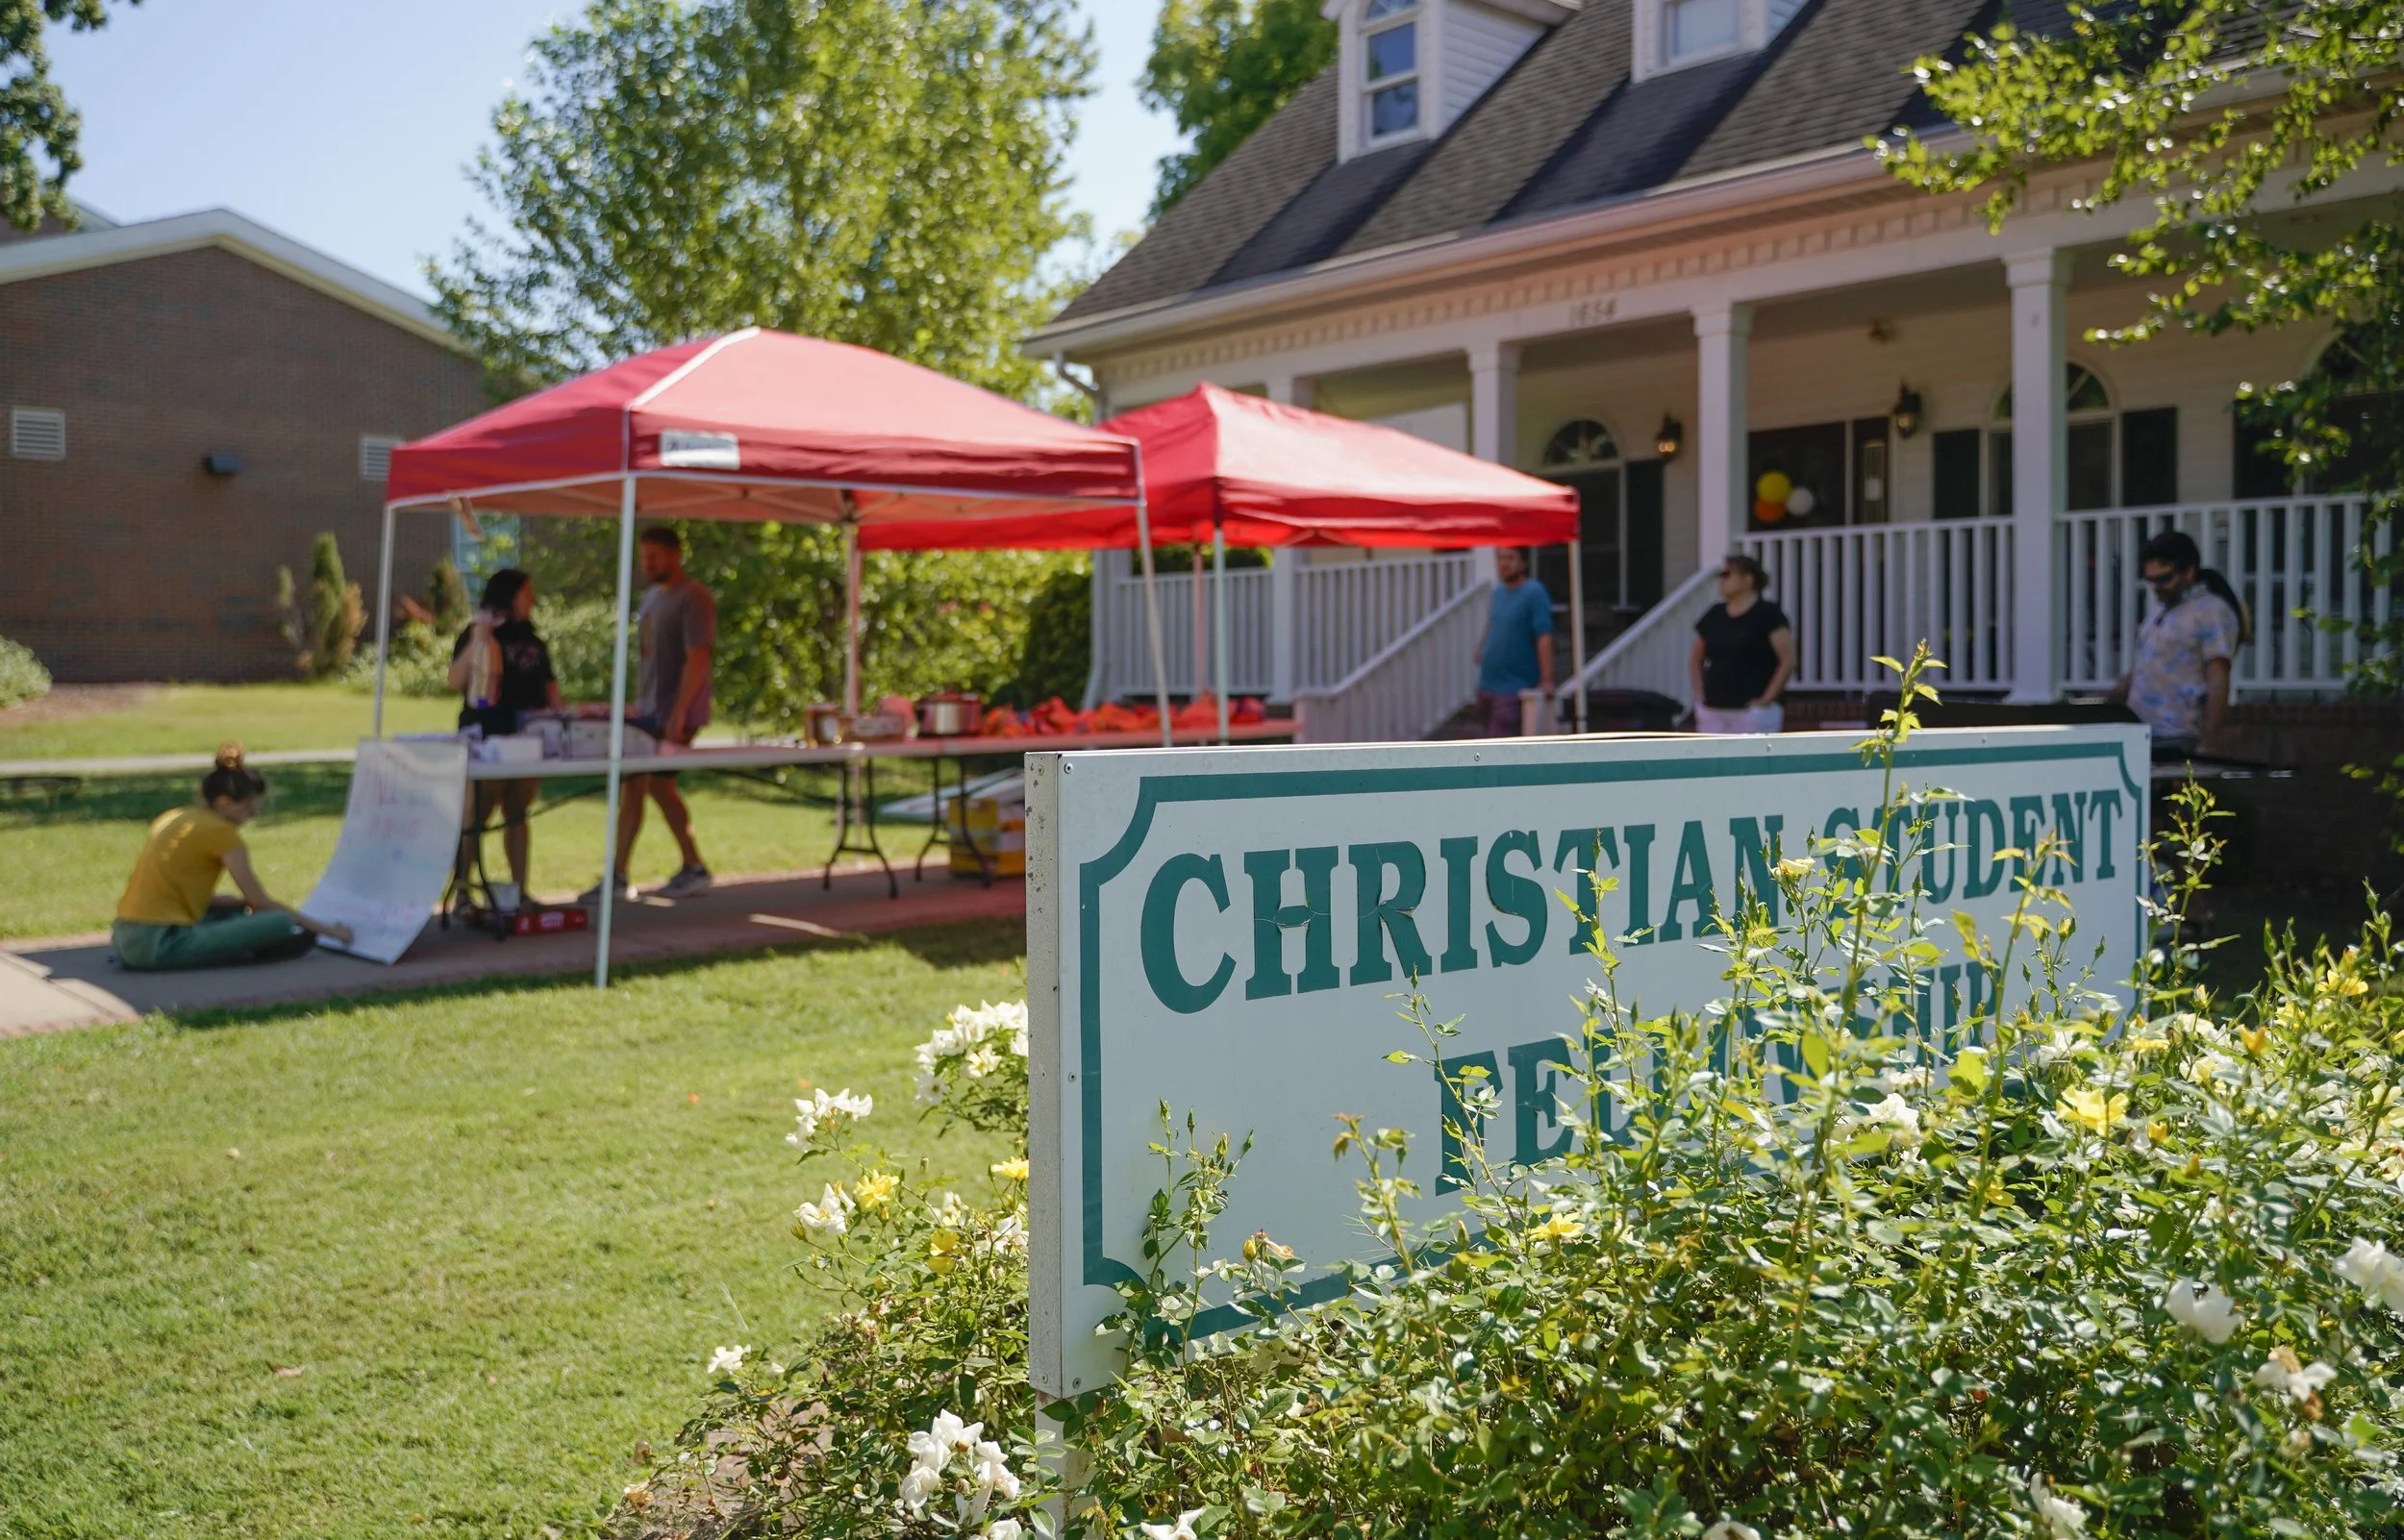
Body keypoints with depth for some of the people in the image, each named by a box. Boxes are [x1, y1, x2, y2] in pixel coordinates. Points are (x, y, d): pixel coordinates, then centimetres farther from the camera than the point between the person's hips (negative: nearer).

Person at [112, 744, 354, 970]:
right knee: (281, 924, -14)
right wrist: (329, 930, 0)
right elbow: (261, 902, -5)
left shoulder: (173, 819, 18)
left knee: (233, 911, 28)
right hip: (160, 945, -9)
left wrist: (247, 904, 15)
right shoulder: (220, 831, -6)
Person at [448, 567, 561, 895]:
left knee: (518, 815, 10)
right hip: (487, 739, -6)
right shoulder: (477, 635, -1)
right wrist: (478, 640, -20)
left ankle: (520, 889, 14)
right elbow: (456, 681, -11)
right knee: (476, 816, -6)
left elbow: (549, 684, 22)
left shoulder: (533, 642, 17)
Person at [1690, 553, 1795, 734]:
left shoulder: (1767, 614, -5)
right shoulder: (1714, 615, 11)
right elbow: (1695, 659, 20)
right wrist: (1700, 694, 8)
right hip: (1713, 712, 6)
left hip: (1754, 711, -5)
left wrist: (1766, 699, -13)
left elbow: (1788, 660, -10)